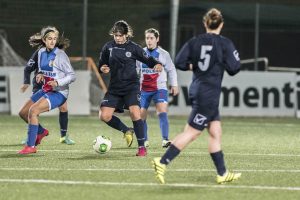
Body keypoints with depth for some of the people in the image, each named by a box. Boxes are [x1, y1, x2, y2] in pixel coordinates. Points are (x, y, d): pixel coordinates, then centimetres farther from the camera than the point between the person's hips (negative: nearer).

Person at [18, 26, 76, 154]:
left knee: (33, 111, -25)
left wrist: (57, 82, -28)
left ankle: (31, 146, -17)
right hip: (45, 90, 8)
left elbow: (72, 76, -14)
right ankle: (41, 131, 36)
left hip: (59, 93, -8)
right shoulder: (41, 52, 4)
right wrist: (40, 75, -2)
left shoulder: (60, 55, -16)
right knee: (23, 113, 10)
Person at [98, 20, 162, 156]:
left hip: (131, 86, -4)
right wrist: (102, 69, -11)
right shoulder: (108, 47, 3)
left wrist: (157, 65, -21)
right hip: (114, 88, 4)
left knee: (135, 113, -22)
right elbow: (102, 65, 13)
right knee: (104, 116, -7)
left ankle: (142, 147, -11)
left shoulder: (133, 48, -3)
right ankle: (126, 131, 19)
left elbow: (147, 59, 1)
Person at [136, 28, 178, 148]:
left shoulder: (163, 54, -1)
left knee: (162, 112, -21)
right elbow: (135, 70, 16)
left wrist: (174, 85, 4)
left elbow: (171, 70, 7)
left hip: (159, 88, -3)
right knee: (141, 115, 4)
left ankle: (165, 140, -28)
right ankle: (144, 140, 20)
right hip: (144, 89, 3)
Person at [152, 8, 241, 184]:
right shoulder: (225, 44, -9)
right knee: (191, 132, -5)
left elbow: (179, 62, -1)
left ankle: (222, 173, 14)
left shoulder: (195, 42, 4)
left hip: (197, 90, 7)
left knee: (216, 131, 12)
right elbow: (234, 68, -11)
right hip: (209, 94, -7)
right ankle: (163, 162, -10)